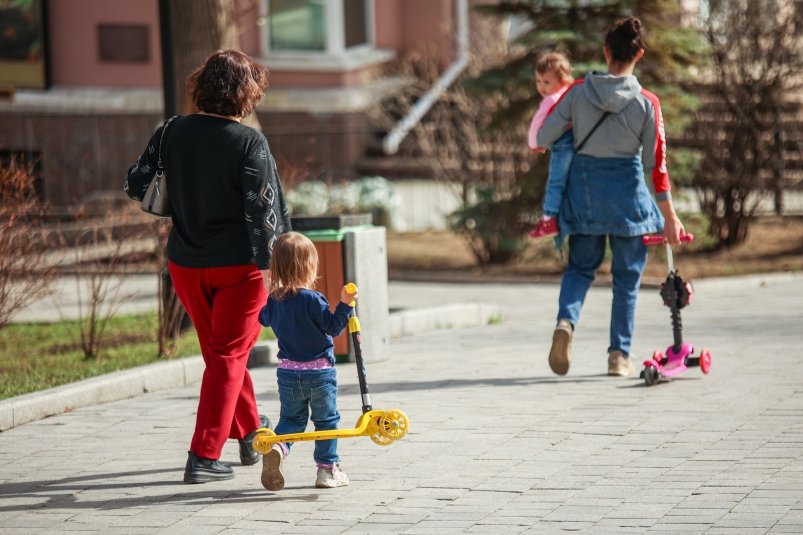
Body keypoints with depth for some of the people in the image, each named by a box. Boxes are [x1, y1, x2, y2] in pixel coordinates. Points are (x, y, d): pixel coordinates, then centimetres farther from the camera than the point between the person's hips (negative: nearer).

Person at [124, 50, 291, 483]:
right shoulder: (250, 144, -15)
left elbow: (136, 185, 4)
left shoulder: (172, 133, -2)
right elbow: (264, 210, -17)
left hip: (185, 264, 5)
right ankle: (204, 456, -3)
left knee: (220, 349, 22)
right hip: (239, 264, -5)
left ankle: (250, 433, 37)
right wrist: (275, 265, -11)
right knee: (228, 356, 3)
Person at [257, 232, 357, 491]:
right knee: (326, 420, 10)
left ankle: (277, 446, -13)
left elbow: (265, 319, 18)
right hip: (320, 372, -4)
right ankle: (327, 469, 12)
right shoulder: (312, 299, -19)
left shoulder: (274, 299, -1)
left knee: (291, 417, 15)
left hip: (288, 372, 4)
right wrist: (345, 305, -18)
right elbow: (332, 326, -17)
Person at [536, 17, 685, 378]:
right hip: (627, 189, -2)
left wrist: (573, 130, 20)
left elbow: (543, 138, -3)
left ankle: (566, 320, -13)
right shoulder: (647, 103, -8)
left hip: (583, 182, 2)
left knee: (581, 265, 15)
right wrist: (669, 216, 1)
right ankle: (620, 355, 13)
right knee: (627, 274, 12)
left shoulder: (578, 92, -5)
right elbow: (656, 164, -6)